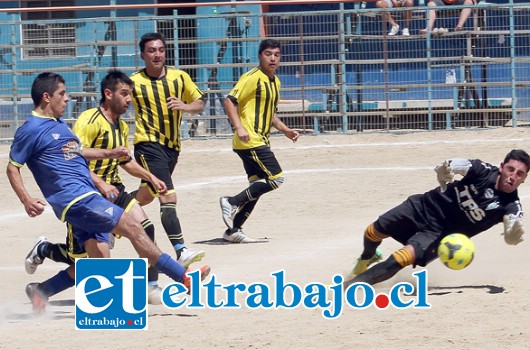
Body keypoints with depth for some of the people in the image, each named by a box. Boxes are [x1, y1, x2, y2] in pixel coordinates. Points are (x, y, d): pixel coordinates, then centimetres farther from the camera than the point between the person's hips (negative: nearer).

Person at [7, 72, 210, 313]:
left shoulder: (59, 124, 21)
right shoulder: (30, 130, -5)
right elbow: (12, 167, -4)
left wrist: (110, 154, 30)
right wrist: (26, 200, -16)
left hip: (88, 197, 10)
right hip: (75, 198, -10)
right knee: (132, 227, -15)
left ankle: (40, 291, 12)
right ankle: (185, 278, -13)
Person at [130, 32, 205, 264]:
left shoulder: (180, 77, 4)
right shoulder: (134, 82, -6)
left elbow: (200, 104, 7)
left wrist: (184, 106, -15)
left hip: (172, 146, 6)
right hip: (148, 145, -6)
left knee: (146, 195, 23)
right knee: (168, 197, -20)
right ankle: (180, 251, -27)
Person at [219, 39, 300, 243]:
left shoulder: (275, 81, 18)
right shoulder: (253, 78, -11)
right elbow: (230, 101, -17)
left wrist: (285, 130, 17)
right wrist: (239, 128, -26)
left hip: (260, 142, 9)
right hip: (249, 141, -9)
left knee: (257, 187, 8)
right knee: (275, 178, -15)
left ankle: (233, 230, 12)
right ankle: (232, 203, -8)